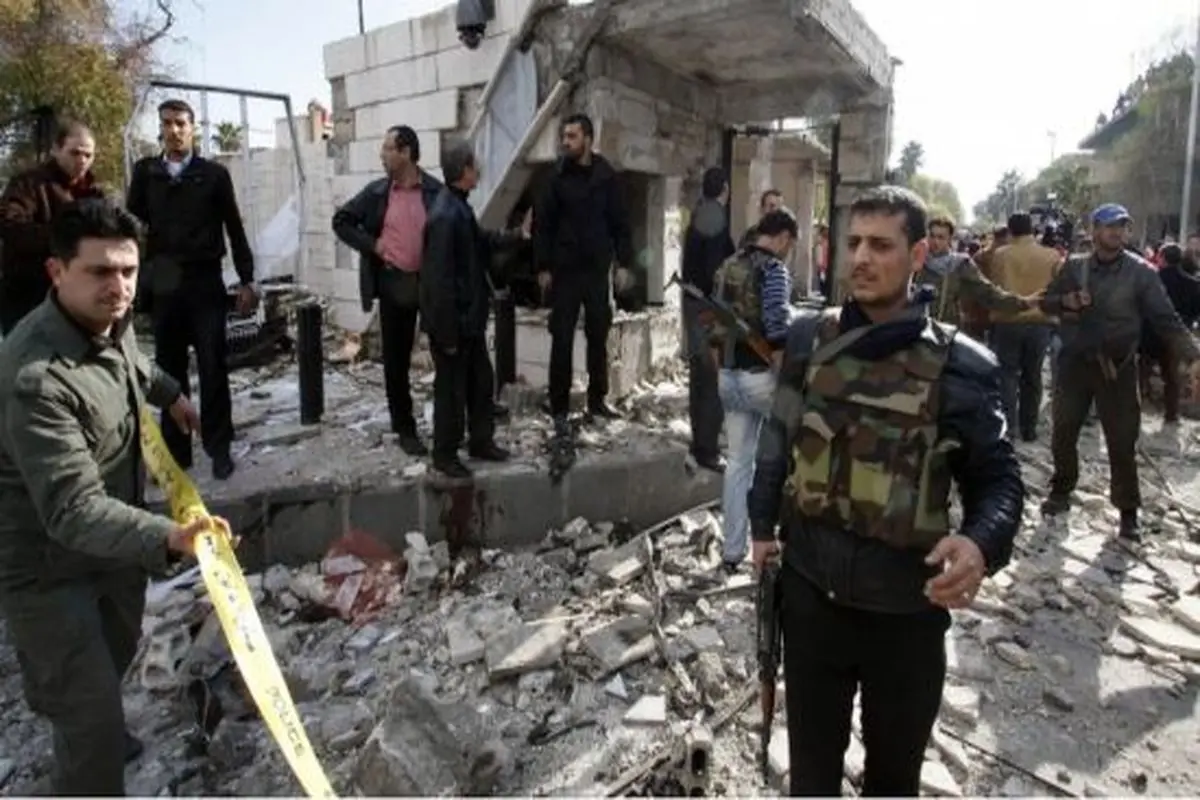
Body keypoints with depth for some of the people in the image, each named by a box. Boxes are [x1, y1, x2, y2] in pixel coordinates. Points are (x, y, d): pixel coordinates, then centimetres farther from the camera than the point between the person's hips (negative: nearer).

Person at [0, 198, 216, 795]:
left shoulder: (110, 322, -8)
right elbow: (73, 510, -42)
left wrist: (168, 393, 33)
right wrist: (167, 538, -56)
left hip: (110, 542, 9)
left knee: (116, 651, 32)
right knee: (92, 723, -3)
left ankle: (94, 734, 62)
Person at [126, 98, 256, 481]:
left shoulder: (214, 174, 3)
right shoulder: (145, 172, 9)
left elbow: (234, 228, 4)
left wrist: (246, 280, 0)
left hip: (205, 282, -2)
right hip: (162, 286, 2)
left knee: (213, 368, 0)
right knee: (170, 369, 7)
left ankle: (219, 447, 10)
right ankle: (176, 449, 17)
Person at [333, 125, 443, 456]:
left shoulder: (436, 192, -3)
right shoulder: (376, 192, 3)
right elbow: (341, 221, 11)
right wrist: (370, 244, -2)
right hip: (393, 283, 2)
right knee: (396, 359, 7)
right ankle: (404, 428, 19)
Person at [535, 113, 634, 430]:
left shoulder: (606, 175, 2)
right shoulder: (556, 176, -1)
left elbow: (620, 223, 6)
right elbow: (542, 224, -2)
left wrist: (623, 264, 0)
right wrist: (543, 267, -7)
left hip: (597, 269, 2)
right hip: (564, 270, -2)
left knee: (598, 337, 10)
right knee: (562, 340, 0)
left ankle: (597, 400, 23)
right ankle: (559, 408, 7)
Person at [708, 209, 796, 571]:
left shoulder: (726, 268, 13)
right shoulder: (774, 269, -11)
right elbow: (777, 335, -21)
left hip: (729, 377, 7)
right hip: (762, 377, -7)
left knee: (738, 462, 12)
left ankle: (733, 551, 18)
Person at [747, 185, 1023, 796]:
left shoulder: (959, 365, -10)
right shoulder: (808, 337, -2)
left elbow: (997, 477, -5)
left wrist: (982, 542, -25)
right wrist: (762, 524, 9)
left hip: (906, 608, -1)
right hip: (809, 589, 2)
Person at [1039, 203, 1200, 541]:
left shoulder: (1141, 272, -6)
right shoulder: (1073, 267, 0)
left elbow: (1167, 320, -9)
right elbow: (1045, 302, 8)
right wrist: (1065, 301, -15)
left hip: (1117, 368, -2)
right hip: (1074, 363, 2)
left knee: (1122, 443, 3)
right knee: (1063, 434, 11)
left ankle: (1128, 512, 17)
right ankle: (1060, 492, 31)